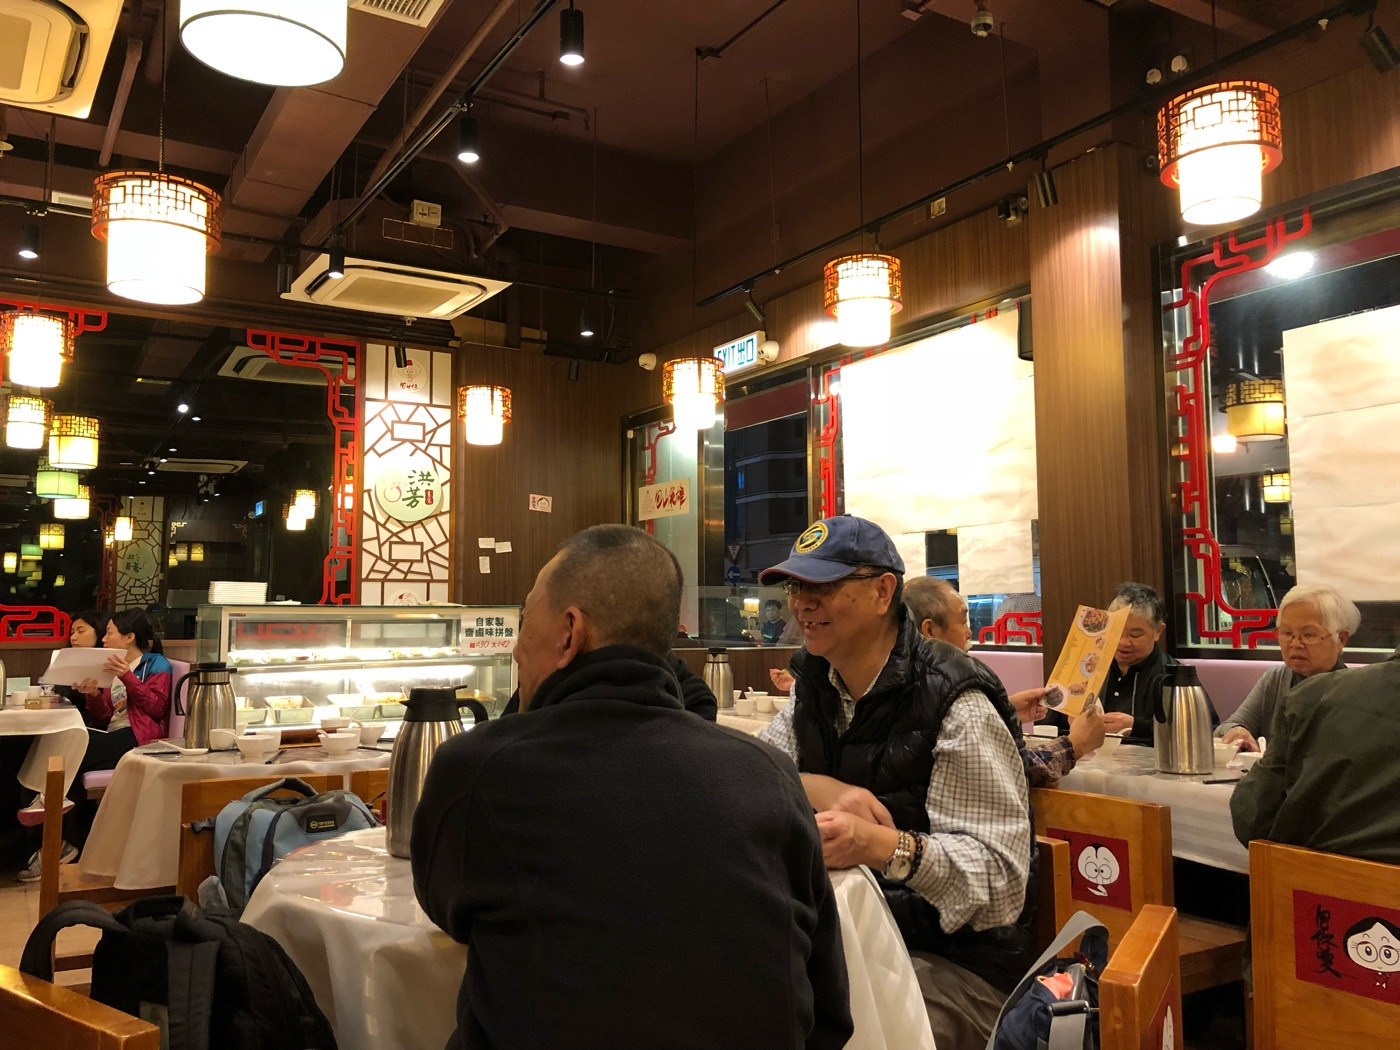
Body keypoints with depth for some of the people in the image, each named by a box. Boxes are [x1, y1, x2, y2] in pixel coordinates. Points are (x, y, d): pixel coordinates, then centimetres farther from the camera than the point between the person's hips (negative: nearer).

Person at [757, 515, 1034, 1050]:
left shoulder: (957, 706, -18)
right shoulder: (816, 688, 5)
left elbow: (1002, 877, -22)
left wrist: (885, 845, -39)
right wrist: (819, 789, -20)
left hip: (957, 962, -6)